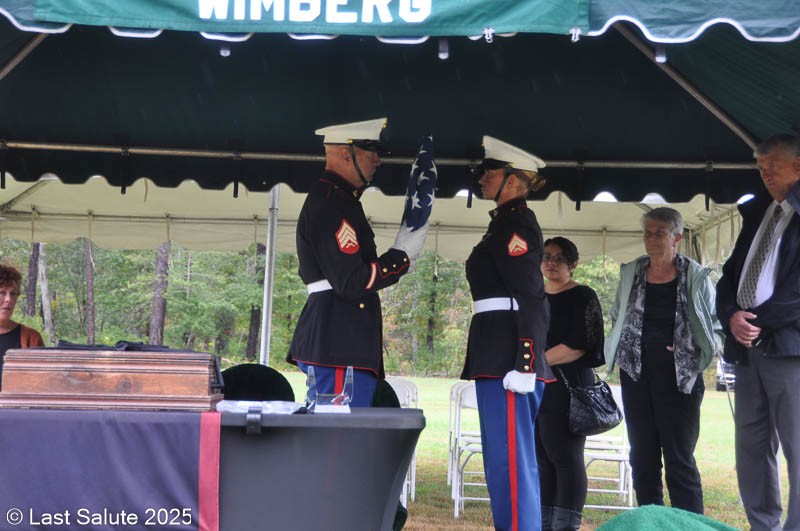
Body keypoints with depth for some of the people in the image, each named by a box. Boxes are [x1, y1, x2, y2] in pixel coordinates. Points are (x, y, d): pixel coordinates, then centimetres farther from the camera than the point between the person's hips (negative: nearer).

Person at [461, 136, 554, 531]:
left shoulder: (515, 223, -10)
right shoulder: (509, 222, 20)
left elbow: (532, 300, -18)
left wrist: (524, 365, -23)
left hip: (507, 356, -11)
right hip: (500, 353, 11)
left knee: (509, 459, -8)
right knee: (512, 459, 14)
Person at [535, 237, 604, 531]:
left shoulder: (583, 296, -2)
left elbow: (579, 345, -12)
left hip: (565, 387, -6)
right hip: (532, 387, 6)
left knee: (565, 457, -7)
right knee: (540, 458, 7)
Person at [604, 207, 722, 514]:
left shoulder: (696, 277, -1)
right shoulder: (630, 273, 9)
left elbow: (717, 326, 5)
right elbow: (617, 319, 20)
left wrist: (702, 351, -11)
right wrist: (619, 352, 9)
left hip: (680, 378, -4)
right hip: (636, 374, 4)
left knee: (680, 460, -4)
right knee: (642, 458, 9)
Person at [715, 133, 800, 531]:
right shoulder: (758, 214, 20)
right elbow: (731, 274, 16)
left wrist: (759, 319, -9)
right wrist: (731, 315, -2)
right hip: (748, 348, 7)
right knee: (751, 448, 10)